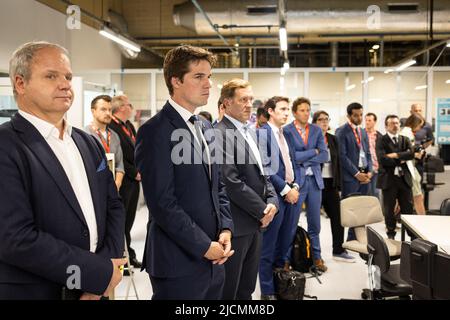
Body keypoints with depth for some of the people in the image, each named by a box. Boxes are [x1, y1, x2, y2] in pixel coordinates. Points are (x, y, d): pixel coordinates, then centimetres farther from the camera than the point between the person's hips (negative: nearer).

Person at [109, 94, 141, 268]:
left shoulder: (129, 125, 13)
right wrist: (134, 173, -13)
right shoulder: (111, 127, -16)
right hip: (123, 182, -8)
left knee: (128, 220, 16)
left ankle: (128, 255, 26)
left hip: (134, 180, 9)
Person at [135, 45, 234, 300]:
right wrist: (204, 246, -15)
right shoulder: (155, 131, -13)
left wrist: (225, 229, 1)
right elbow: (162, 202, -19)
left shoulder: (205, 127, 12)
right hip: (179, 262, -7)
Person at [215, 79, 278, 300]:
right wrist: (261, 210, -14)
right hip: (236, 223, -9)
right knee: (228, 289, 4)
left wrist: (272, 200, -1)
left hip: (256, 221, 9)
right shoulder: (220, 134, -16)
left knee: (247, 289, 18)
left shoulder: (249, 132, 14)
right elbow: (231, 182, -22)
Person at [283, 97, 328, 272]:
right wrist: (314, 151, -7)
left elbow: (324, 155, 1)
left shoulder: (316, 130, 9)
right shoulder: (287, 131, -4)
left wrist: (304, 159, -10)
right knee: (291, 223, 0)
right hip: (296, 180, -4)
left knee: (315, 223, 13)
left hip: (315, 180, 4)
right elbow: (291, 156, -15)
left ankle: (317, 256, 26)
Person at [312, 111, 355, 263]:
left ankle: (338, 250, 17)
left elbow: (337, 163, 13)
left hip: (331, 183, 6)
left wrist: (338, 185, 9)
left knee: (337, 217, 7)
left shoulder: (333, 139, 12)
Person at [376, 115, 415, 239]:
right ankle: (391, 234, 20)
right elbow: (382, 159, -17)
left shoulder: (405, 140, 11)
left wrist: (396, 155, -16)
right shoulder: (381, 141, -3)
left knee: (408, 208, 6)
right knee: (389, 209, 7)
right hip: (388, 179, -3)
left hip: (404, 178, 3)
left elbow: (412, 153, -7)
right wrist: (400, 161, -9)